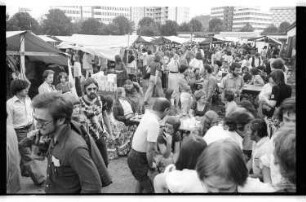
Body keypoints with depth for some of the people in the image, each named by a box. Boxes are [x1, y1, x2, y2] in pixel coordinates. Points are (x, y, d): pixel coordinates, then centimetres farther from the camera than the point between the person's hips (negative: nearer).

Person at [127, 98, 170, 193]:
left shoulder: (147, 114, -4)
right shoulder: (154, 123, -29)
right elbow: (150, 150, -30)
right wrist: (151, 164, -11)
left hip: (134, 154, 9)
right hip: (138, 160, -9)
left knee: (142, 180, 27)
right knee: (149, 188, 1)